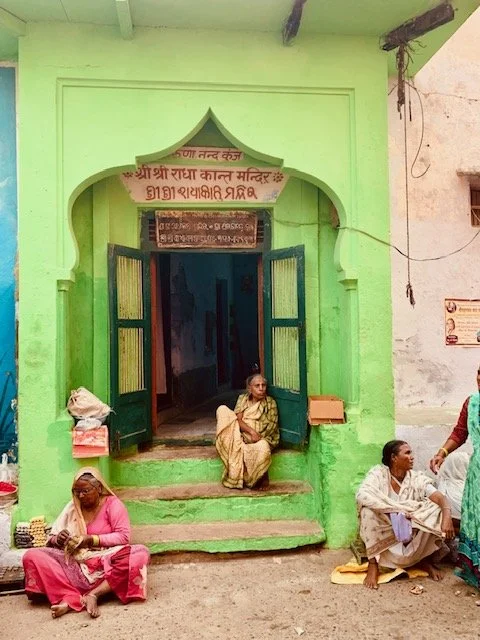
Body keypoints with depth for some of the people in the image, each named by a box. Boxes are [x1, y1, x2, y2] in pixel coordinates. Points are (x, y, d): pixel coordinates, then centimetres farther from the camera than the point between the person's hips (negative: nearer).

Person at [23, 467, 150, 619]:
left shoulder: (112, 503, 1)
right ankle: (74, 598, -35)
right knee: (32, 556, -19)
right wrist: (57, 540, -13)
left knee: (141, 553, -32)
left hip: (106, 561, -3)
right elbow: (51, 540, 11)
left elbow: (123, 536, -9)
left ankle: (93, 594, -33)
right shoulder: (72, 507, 12)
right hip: (75, 564, 3)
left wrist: (91, 540, -17)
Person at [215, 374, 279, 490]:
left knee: (263, 448, -40)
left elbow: (272, 425, -4)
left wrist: (258, 436, -17)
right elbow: (237, 419, -6)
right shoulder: (242, 399, 7)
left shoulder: (270, 402, 3)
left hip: (262, 438, -2)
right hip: (241, 436, 2)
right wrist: (251, 431, -22)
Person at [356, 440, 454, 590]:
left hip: (411, 532, 3)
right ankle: (373, 564, -19)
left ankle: (425, 560, 0)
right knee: (369, 510, -31)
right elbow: (362, 495, -32)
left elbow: (440, 498, -17)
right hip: (384, 532, -2)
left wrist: (447, 517, -39)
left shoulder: (417, 478, -5)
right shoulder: (378, 473, -14)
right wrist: (397, 510, -32)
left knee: (435, 509, -20)